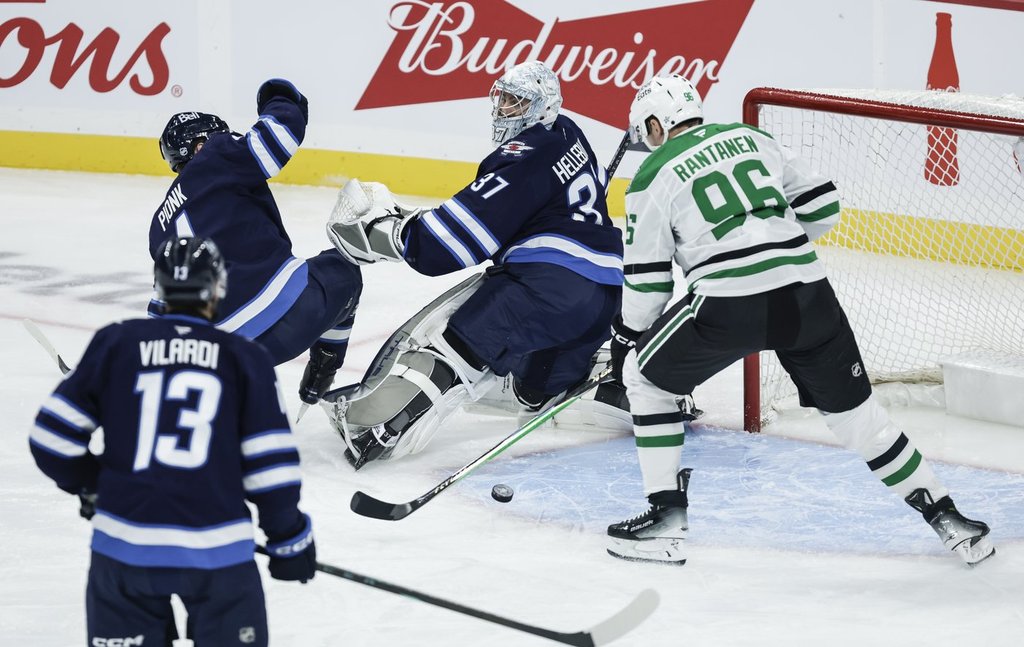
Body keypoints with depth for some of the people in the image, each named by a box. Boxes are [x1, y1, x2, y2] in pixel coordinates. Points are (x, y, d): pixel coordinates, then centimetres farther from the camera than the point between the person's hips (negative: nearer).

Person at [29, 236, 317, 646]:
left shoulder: (114, 344, 3)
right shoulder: (245, 360, 2)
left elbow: (53, 438, 4)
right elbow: (270, 465, -1)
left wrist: (90, 486, 22)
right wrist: (289, 538, 11)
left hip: (124, 546, 1)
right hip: (216, 550, -1)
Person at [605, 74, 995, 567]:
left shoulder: (653, 175, 7)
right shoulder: (751, 138, 19)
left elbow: (646, 279, 7)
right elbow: (822, 205, 18)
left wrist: (627, 337, 22)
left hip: (729, 304, -4)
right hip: (807, 294, 4)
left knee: (645, 377, 18)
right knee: (852, 408, 18)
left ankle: (667, 516, 12)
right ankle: (945, 517, 15)